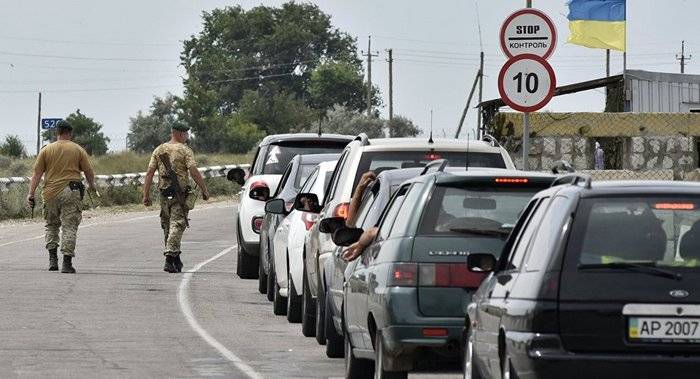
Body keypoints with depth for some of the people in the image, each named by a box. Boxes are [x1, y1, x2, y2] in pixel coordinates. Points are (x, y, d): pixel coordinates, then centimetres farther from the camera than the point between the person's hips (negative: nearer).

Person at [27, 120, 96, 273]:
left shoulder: (46, 150, 7)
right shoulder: (78, 150, 3)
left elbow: (37, 173, 2)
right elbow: (88, 172, 6)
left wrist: (31, 193, 1)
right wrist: (91, 185, 26)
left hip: (51, 193, 2)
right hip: (71, 192, -2)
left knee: (52, 226, 18)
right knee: (69, 227, -2)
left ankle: (52, 259, 9)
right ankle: (67, 263, -9)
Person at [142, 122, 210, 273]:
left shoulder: (159, 150, 9)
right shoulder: (185, 150, -5)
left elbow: (150, 173, 4)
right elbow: (194, 172, -14)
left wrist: (146, 195, 6)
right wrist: (205, 191, -7)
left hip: (164, 193, 5)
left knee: (167, 226, 14)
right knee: (177, 224, -7)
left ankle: (176, 260, 23)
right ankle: (170, 259, -18)